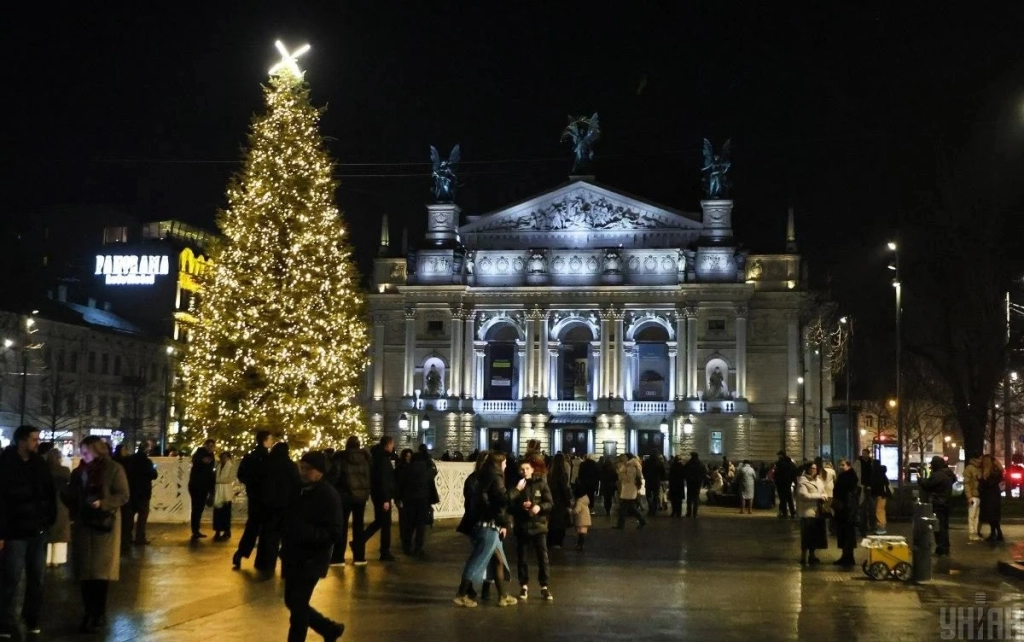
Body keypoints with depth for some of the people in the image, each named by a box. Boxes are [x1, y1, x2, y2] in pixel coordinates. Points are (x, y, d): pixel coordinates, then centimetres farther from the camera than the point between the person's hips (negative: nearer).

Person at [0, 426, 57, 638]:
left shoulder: (39, 463, 8)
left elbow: (49, 493, 12)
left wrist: (49, 519, 2)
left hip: (38, 531, 5)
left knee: (36, 577, 11)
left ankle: (32, 619, 22)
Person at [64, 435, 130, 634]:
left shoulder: (114, 469, -6)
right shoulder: (80, 471, 10)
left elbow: (123, 496, -11)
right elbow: (72, 496, 17)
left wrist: (103, 503, -24)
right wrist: (70, 501, -4)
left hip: (104, 525, -5)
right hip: (83, 524, 5)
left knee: (101, 569, -2)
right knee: (85, 569, 7)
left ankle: (99, 614, 4)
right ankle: (89, 612, 16)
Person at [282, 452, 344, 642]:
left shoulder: (329, 495, -15)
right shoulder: (298, 490, 6)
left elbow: (334, 533, -19)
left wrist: (308, 533, -33)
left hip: (312, 560, -8)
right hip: (293, 557, 8)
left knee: (298, 606, -5)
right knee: (293, 602, 14)